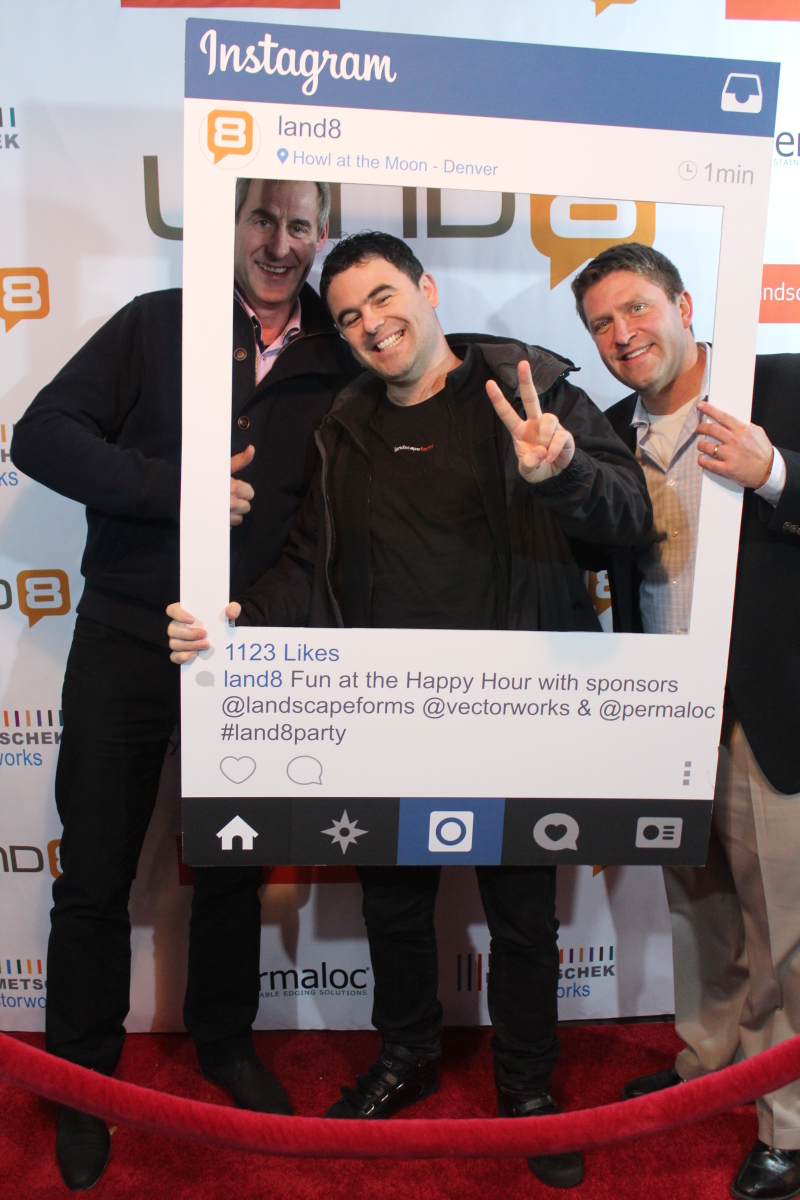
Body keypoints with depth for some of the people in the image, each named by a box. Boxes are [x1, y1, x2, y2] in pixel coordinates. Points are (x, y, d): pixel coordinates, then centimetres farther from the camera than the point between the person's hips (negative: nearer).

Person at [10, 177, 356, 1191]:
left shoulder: (338, 360, 5)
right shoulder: (157, 323, 1)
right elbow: (43, 436, -7)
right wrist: (174, 485, -19)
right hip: (125, 640, -1)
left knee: (233, 865, 17)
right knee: (95, 876, 9)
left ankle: (224, 1041, 41)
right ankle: (81, 1075, 33)